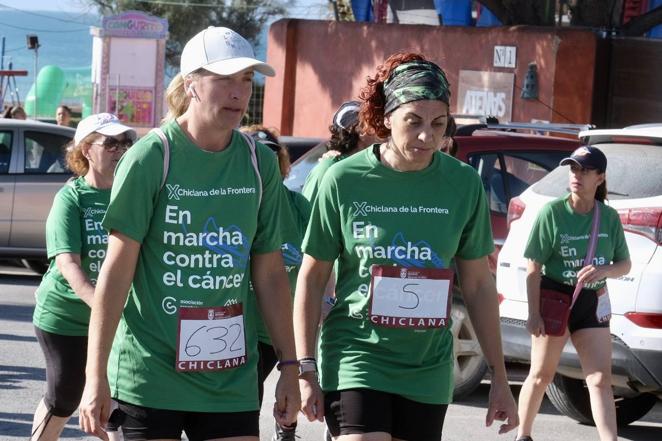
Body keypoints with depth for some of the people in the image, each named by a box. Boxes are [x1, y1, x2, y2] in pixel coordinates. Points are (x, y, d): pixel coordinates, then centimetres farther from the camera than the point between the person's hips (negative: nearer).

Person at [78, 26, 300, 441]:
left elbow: (270, 274, 11)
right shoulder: (151, 157, -7)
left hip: (232, 377, 4)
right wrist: (96, 376, -11)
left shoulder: (260, 163, 6)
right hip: (151, 373, -4)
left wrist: (288, 366, 9)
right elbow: (117, 268, -8)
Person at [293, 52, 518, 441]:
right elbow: (312, 278, 1)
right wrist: (306, 369, -4)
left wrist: (499, 377, 8)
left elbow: (478, 284, 8)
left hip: (427, 369, 3)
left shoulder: (464, 184, 0)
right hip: (356, 360, -3)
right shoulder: (345, 180, -7)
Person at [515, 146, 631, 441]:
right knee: (541, 375, 7)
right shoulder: (553, 212, -11)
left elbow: (625, 264, 7)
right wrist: (534, 313, -15)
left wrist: (604, 271, -16)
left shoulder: (609, 217, 1)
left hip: (593, 304, 3)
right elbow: (534, 267, -11)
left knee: (600, 378, -2)